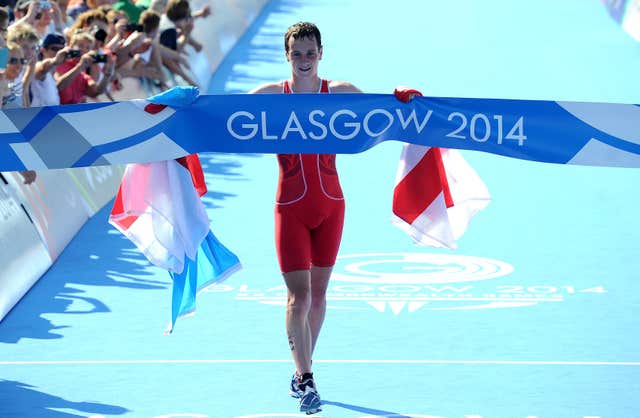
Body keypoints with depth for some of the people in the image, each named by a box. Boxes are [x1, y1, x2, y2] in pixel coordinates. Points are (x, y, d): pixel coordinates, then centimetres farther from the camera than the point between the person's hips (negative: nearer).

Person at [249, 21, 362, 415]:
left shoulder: (340, 92, 1)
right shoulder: (271, 94, -2)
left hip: (330, 205, 2)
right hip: (291, 208, -2)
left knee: (318, 293, 10)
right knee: (298, 296, -9)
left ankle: (302, 372, 25)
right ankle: (306, 381, -10)